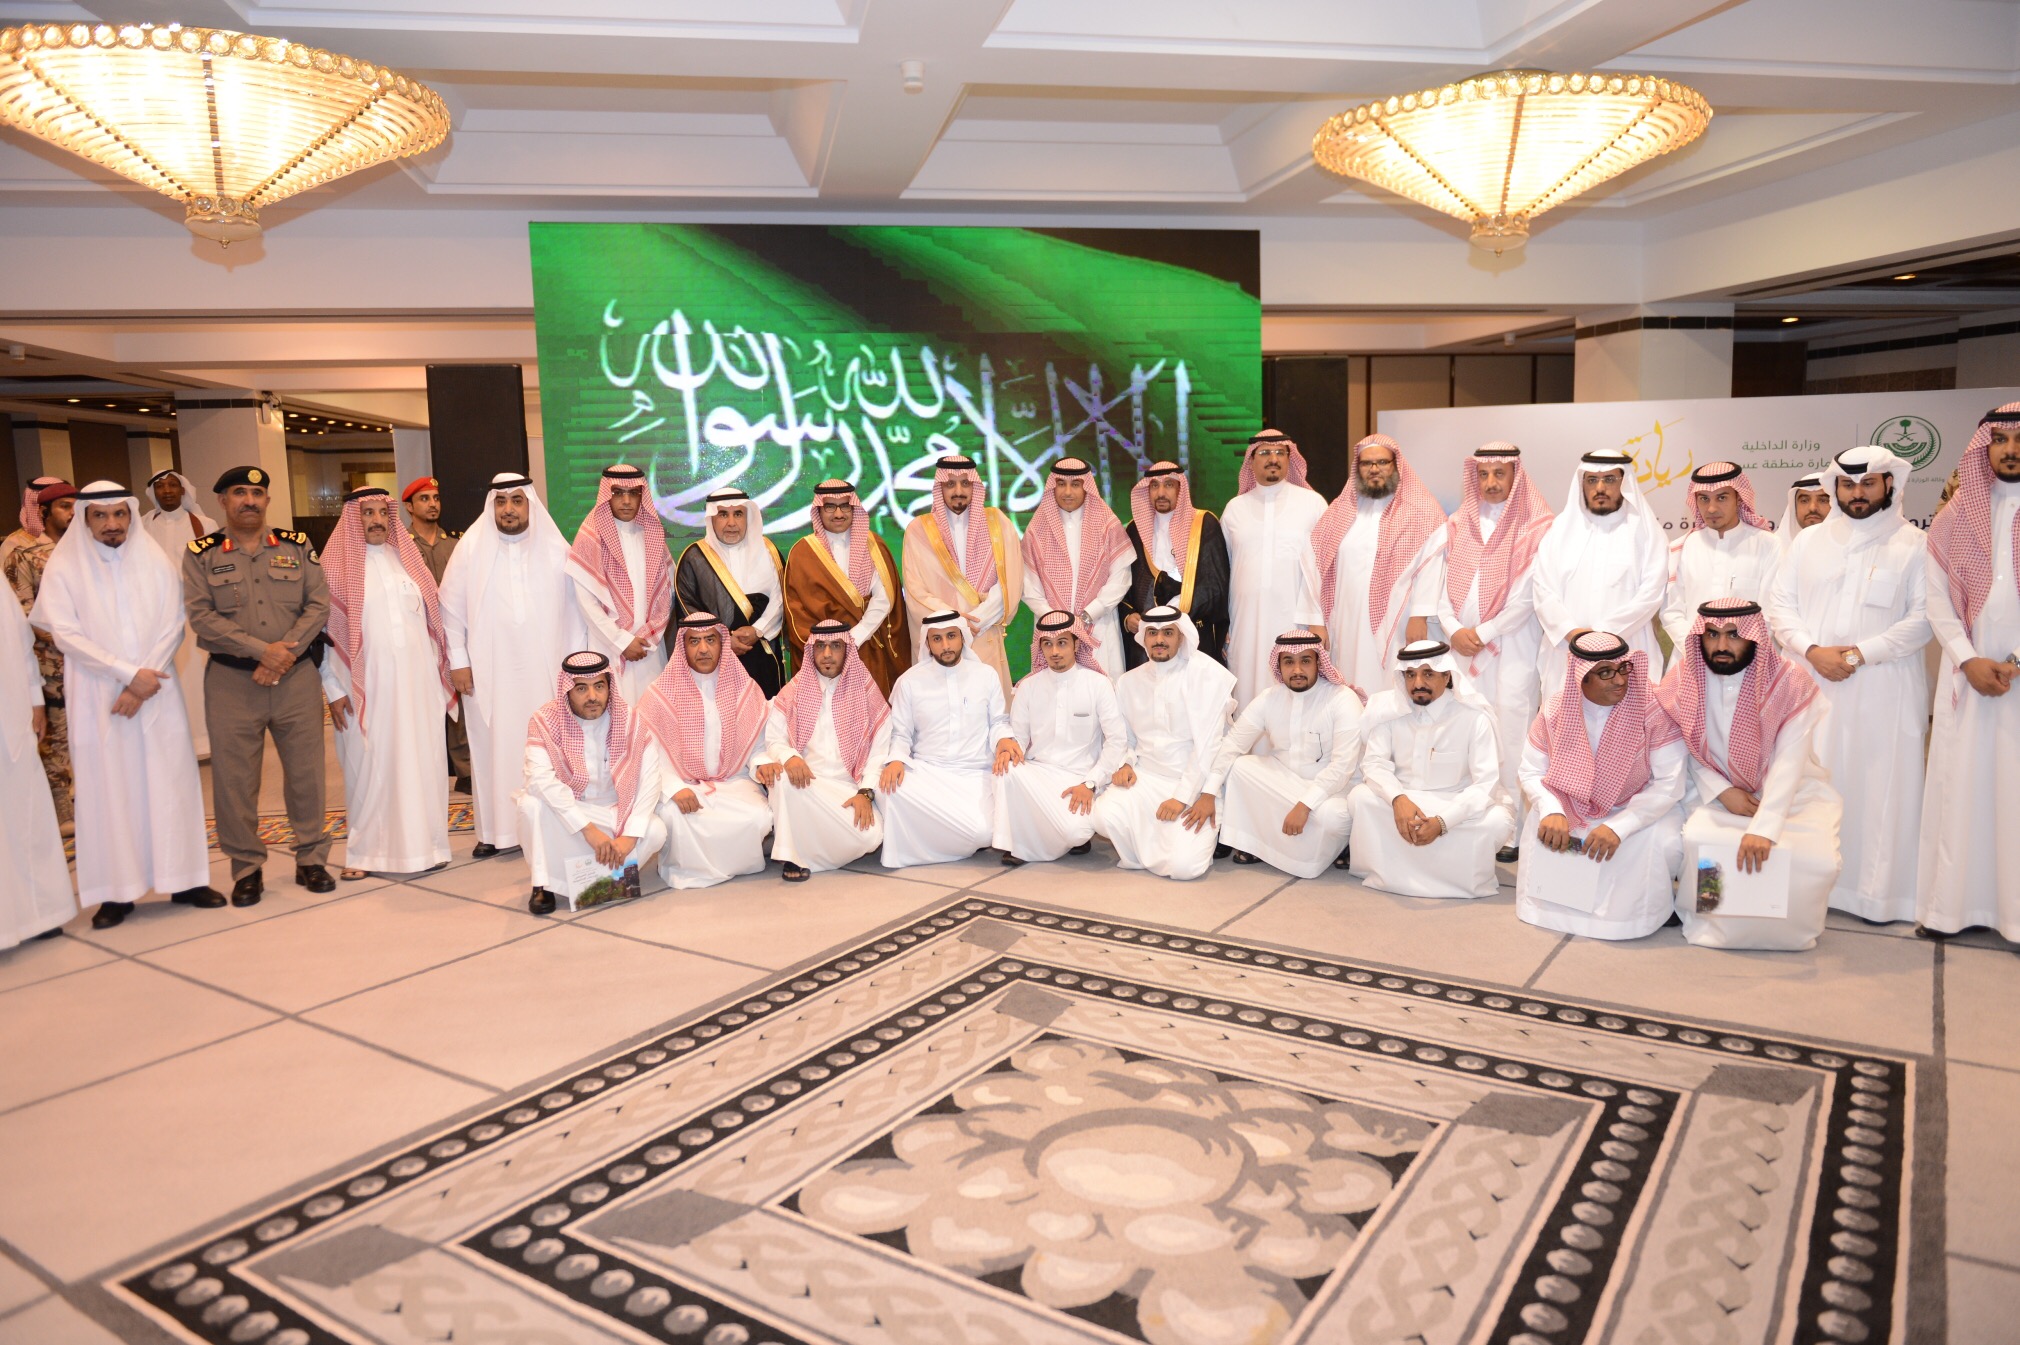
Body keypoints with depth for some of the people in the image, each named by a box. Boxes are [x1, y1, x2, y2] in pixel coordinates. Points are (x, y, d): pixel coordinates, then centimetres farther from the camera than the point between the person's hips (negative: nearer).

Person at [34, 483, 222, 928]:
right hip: (96, 699, -1)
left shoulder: (156, 563, 4)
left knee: (171, 783, 3)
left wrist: (141, 688, -10)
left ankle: (184, 879, 11)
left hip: (157, 694, 1)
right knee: (106, 788, 1)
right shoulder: (64, 568, 0)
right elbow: (66, 634, -7)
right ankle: (117, 891, 7)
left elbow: (172, 628, -1)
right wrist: (129, 673, -15)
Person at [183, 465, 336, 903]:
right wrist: (261, 650, -15)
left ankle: (312, 859, 18)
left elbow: (318, 605, 1)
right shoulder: (201, 555, 4)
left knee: (306, 770, 5)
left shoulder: (297, 546, 8)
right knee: (235, 777, 3)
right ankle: (246, 868, 15)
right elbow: (201, 617, -6)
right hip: (231, 681, -1)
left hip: (298, 675, 1)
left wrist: (286, 654, -12)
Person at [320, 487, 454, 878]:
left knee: (421, 762, 5)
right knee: (370, 767, 2)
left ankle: (422, 843, 14)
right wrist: (334, 689, -6)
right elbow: (324, 630, -2)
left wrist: (441, 672, 9)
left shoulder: (407, 557, 12)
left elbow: (431, 616, 13)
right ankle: (364, 852, 13)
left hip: (417, 683, 3)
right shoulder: (337, 564, 0)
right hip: (369, 687, -3)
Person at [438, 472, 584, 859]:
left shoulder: (556, 548, 3)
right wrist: (458, 661, -1)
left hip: (544, 671, 0)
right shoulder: (471, 547, 2)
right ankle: (495, 830, 11)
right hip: (489, 672, 0)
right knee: (492, 748, 3)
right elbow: (450, 608, 4)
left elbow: (575, 609, 4)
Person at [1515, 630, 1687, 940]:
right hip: (1573, 805, 3)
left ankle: (1638, 909, 2)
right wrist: (1552, 811, -29)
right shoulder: (1556, 711, -12)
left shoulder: (1653, 708, -21)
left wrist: (1618, 827, -33)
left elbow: (1670, 783, -23)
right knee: (1541, 830, -25)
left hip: (1641, 807, -2)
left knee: (1663, 843, -31)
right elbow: (1532, 772, -6)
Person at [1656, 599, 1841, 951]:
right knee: (1697, 839, -30)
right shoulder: (1684, 680, -7)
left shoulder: (1791, 684, -16)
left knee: (1814, 859, -27)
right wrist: (1721, 791, -18)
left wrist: (1763, 828, -34)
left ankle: (1782, 930, 5)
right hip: (1718, 793, 1)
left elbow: (1789, 763, -24)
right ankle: (1711, 924, -2)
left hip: (1792, 793, -1)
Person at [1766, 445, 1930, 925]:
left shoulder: (1915, 544, 4)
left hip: (1882, 688, -2)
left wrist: (1860, 653, -13)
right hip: (1811, 683, 3)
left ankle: (1878, 891, 6)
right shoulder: (1810, 539, 13)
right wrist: (1812, 650, -7)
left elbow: (1922, 617, -4)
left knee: (1880, 785, -2)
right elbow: (1779, 602, 8)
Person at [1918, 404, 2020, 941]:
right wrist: (1968, 660, -8)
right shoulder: (1955, 519, 9)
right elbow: (1938, 599, 4)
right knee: (1960, 784, 3)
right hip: (1967, 670, 2)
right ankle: (1952, 902, 8)